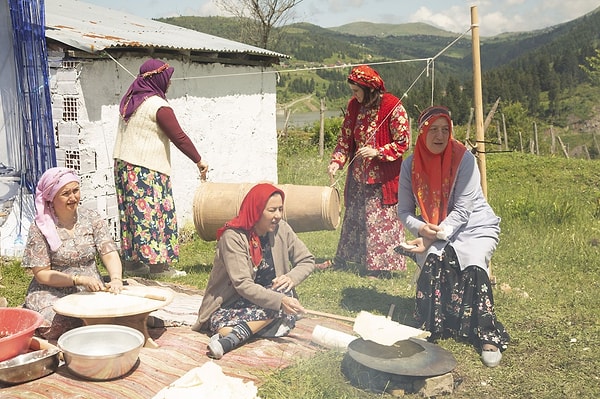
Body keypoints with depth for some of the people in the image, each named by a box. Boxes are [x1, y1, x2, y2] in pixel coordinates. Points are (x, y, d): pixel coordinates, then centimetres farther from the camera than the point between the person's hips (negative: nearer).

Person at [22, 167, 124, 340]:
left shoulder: (92, 218, 3)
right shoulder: (40, 228, -6)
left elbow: (110, 253, -4)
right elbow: (41, 274, -7)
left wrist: (116, 279, -25)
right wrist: (79, 280, -19)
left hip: (92, 292, 2)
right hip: (52, 295, -2)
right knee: (55, 326, -31)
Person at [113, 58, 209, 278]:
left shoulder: (129, 101, 14)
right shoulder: (158, 106, -11)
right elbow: (179, 137, -11)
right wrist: (199, 161, -4)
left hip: (123, 164, 8)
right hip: (147, 169, -8)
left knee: (131, 212, 11)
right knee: (154, 212, -4)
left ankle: (132, 262, 16)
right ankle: (158, 264, 0)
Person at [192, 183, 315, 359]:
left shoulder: (282, 229, -3)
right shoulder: (233, 237, -19)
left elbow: (307, 261, 6)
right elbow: (242, 285, -25)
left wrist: (292, 277, -16)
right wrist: (279, 301, -36)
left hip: (263, 298, 6)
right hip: (230, 305, -6)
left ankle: (229, 338, -37)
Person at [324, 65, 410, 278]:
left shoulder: (393, 107, -15)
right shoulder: (354, 105, 2)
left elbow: (402, 143, -12)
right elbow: (345, 138, 7)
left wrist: (377, 152, -23)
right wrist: (336, 161, -8)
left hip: (382, 176, -6)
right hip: (358, 174, 6)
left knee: (381, 219, 1)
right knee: (353, 215, 15)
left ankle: (379, 266, 12)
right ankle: (341, 260, 28)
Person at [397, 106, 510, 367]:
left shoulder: (464, 159, -16)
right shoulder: (410, 165, -6)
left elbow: (462, 211, -19)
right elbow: (404, 211, 2)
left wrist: (434, 237, -28)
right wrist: (421, 229, -19)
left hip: (475, 227, -2)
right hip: (433, 231, 2)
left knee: (473, 266, -30)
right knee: (434, 261, -29)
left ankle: (488, 337, -16)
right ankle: (430, 330, -14)